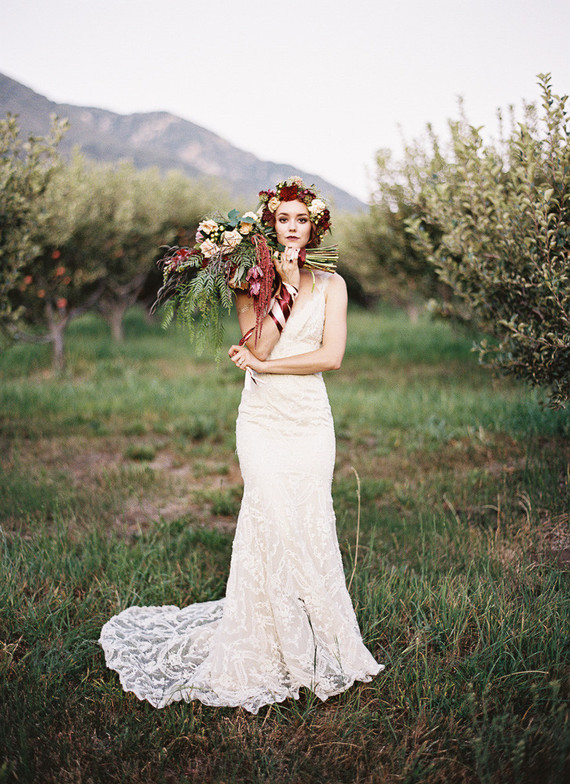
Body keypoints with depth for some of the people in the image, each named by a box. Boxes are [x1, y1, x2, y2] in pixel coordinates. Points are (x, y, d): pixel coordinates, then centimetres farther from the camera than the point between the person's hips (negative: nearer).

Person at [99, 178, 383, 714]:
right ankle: (272, 650, 7)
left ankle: (318, 646, 16)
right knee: (274, 523, -9)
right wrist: (284, 289, -12)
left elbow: (331, 355, -5)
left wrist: (264, 364, -9)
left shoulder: (330, 284, 8)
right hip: (262, 419, -1)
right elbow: (254, 348, -9)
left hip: (311, 419, 1)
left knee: (309, 525, 0)